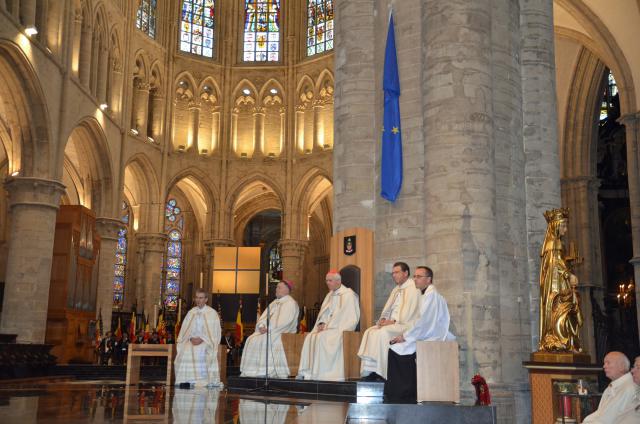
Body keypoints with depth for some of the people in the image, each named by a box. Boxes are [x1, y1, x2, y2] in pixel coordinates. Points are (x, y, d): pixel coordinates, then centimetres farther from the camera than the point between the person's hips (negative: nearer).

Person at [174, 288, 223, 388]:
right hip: (191, 342, 3)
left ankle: (206, 382, -29)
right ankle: (189, 382, -23)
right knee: (185, 353, -26)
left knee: (202, 354, -34)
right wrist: (190, 338, -7)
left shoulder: (212, 313, 4)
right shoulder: (191, 313, 15)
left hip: (206, 342, -3)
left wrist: (202, 339, -12)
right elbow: (184, 329, 12)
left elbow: (215, 331, -1)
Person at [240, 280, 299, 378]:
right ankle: (251, 371, -18)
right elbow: (264, 316, 15)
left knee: (261, 340, -29)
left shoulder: (290, 303, -2)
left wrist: (269, 329, -20)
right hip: (267, 331, 8)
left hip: (282, 333, -8)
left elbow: (284, 321, -15)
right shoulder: (274, 303, 24)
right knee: (251, 340, -15)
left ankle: (264, 372, -26)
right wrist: (262, 326, -7)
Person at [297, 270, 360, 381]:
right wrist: (321, 324, -4)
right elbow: (323, 313, 19)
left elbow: (346, 316, -12)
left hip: (340, 329, -7)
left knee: (322, 338, -30)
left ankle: (321, 373, -27)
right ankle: (307, 373, -22)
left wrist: (328, 326, -16)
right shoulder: (329, 295, 21)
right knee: (310, 337, -19)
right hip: (327, 327, 7)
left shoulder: (348, 294, -3)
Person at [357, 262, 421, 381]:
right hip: (391, 323, 9)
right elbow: (388, 307, 20)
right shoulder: (396, 289, 21)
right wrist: (383, 318, 0)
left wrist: (393, 321, -19)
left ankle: (383, 372, -23)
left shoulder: (413, 288, -7)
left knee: (382, 333, -29)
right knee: (369, 332, -10)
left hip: (405, 324, -9)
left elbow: (409, 311, -17)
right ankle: (371, 370, -16)